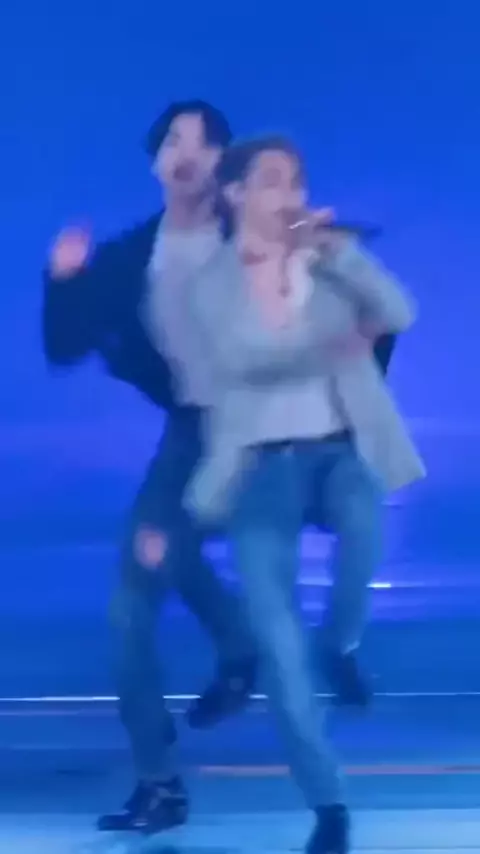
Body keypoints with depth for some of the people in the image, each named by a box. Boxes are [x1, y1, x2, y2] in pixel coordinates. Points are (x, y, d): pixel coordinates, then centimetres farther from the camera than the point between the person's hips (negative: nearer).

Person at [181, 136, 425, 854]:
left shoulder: (332, 256, 7)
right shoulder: (211, 283, 2)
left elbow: (398, 313, -8)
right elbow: (244, 356, -14)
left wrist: (339, 253, -19)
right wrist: (334, 339, -12)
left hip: (341, 447, 1)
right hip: (262, 462, -1)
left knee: (364, 524, -34)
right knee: (278, 641, -7)